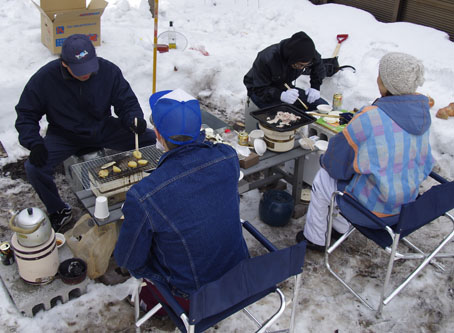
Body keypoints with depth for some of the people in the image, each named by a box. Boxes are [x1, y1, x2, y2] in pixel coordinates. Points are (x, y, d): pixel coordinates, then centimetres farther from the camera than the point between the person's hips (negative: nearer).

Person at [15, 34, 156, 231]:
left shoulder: (108, 71, -15)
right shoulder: (45, 78, -18)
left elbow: (127, 102, -5)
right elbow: (26, 114, -7)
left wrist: (135, 119, -28)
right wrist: (34, 143, -23)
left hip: (104, 130, 1)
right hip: (64, 136, -1)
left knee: (151, 139, -16)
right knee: (34, 168, -26)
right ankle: (58, 211, 4)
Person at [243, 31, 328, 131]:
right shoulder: (266, 59, -33)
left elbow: (319, 68, 9)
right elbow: (260, 89, -28)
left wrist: (315, 87, -7)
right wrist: (281, 95, -45)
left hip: (285, 89, 6)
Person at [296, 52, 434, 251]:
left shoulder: (371, 118, -28)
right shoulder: (421, 112, -5)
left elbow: (337, 164, -18)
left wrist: (325, 160, 6)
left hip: (373, 206, -8)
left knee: (322, 179, 14)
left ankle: (314, 238, 30)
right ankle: (340, 227, 40)